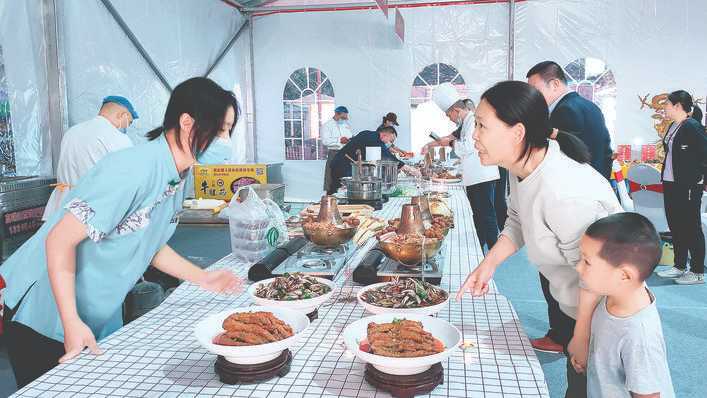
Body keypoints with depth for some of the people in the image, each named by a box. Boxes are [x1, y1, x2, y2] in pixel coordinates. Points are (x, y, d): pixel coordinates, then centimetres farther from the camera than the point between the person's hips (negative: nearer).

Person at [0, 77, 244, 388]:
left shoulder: (176, 178, -2)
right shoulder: (133, 170, -29)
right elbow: (60, 240, -26)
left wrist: (202, 278, 1)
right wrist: (72, 324, -26)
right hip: (47, 314, -8)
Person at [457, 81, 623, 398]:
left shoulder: (566, 196, -38)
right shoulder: (523, 166, -9)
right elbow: (518, 222, 6)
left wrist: (583, 338, -17)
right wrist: (490, 262, -8)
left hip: (600, 315, -8)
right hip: (570, 304, 8)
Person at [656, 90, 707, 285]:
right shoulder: (673, 126, 12)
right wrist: (665, 177, 10)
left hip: (688, 187, -8)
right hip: (671, 184, 9)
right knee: (675, 226, 14)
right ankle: (679, 266, 26)